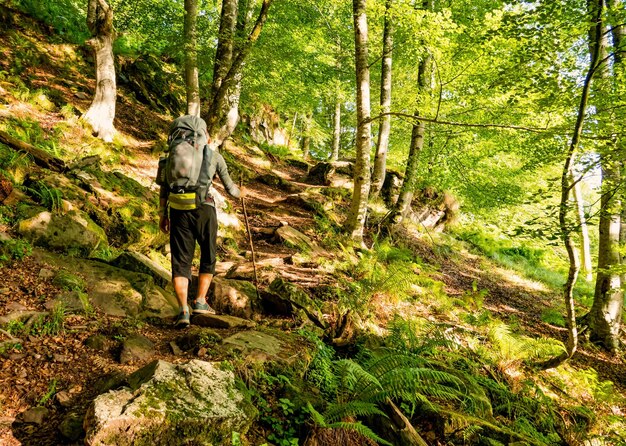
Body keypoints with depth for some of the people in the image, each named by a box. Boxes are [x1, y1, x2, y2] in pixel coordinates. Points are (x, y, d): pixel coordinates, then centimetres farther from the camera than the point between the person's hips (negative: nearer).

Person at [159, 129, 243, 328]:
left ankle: (183, 310, -9)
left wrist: (162, 215, 14)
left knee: (180, 262, 4)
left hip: (179, 210, 2)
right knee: (208, 257, 19)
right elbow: (230, 188, 17)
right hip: (204, 209, -1)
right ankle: (200, 301, 14)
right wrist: (240, 193, 39)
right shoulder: (215, 156, 12)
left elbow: (164, 187, 9)